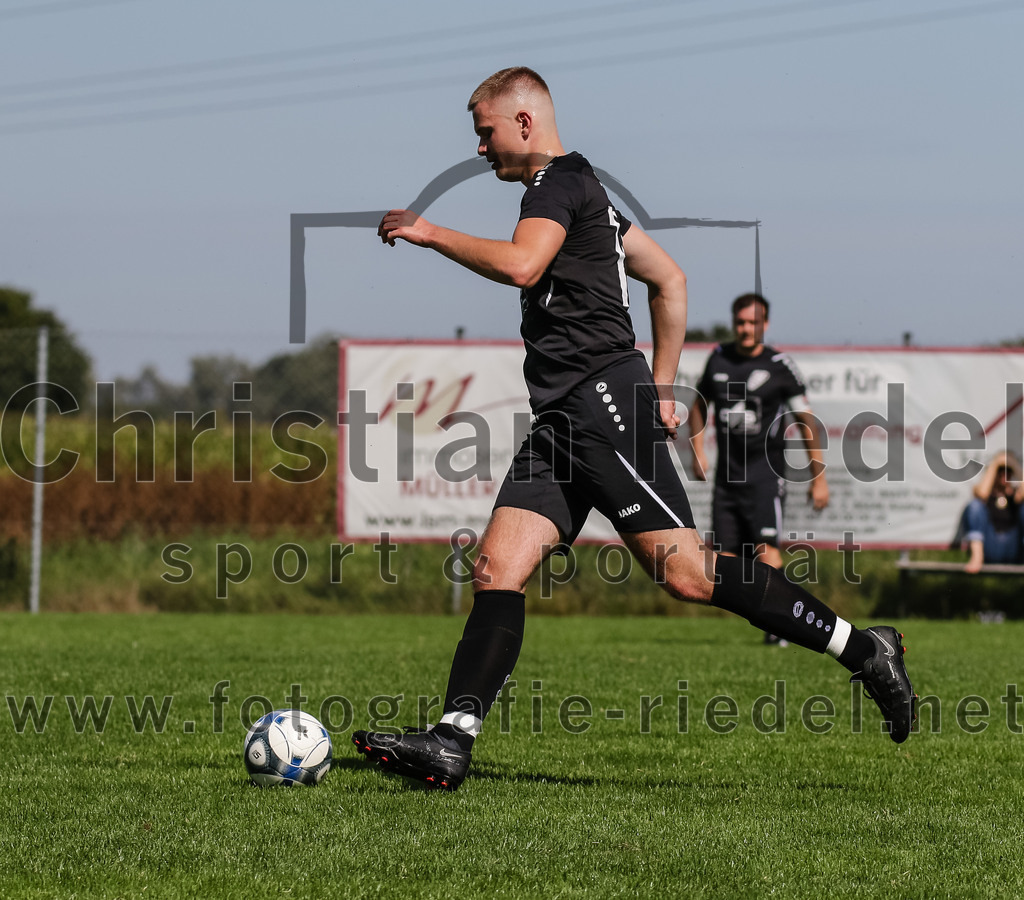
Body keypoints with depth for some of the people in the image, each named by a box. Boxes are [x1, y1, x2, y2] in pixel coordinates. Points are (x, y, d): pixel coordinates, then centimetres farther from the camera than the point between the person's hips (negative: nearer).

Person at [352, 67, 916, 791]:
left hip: (603, 397, -10)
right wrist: (663, 386, 28)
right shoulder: (584, 190, 27)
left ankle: (862, 649, -7)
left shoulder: (558, 183, -4)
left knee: (685, 573, -14)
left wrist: (432, 234, -12)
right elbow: (670, 279, 31)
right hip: (564, 418, 10)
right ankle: (452, 741, -14)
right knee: (497, 568, -3)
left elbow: (521, 264, -25)